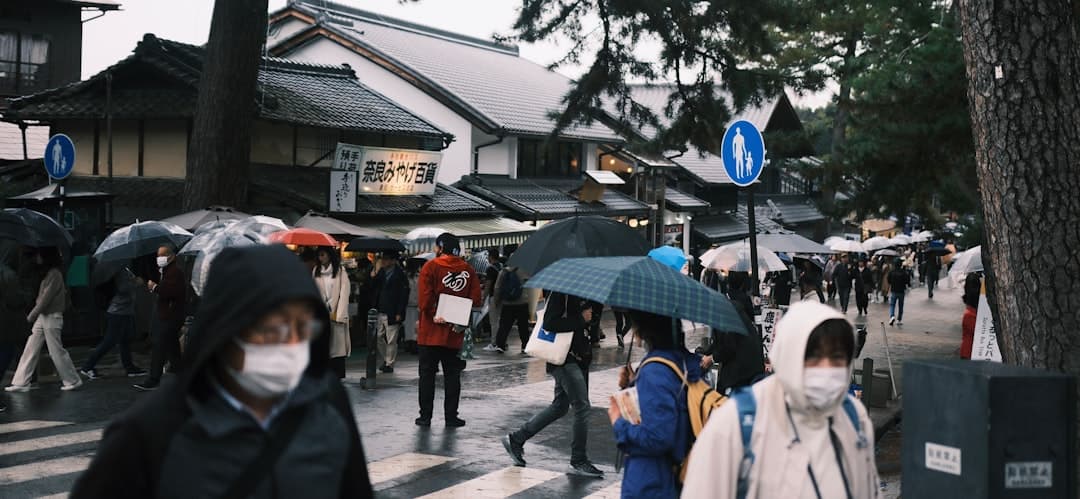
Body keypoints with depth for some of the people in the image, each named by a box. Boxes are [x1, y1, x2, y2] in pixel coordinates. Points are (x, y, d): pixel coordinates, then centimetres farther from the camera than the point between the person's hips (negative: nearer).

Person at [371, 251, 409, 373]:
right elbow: (375, 289, 5)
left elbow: (404, 295, -11)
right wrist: (375, 271, -7)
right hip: (380, 312, 6)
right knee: (378, 338, 12)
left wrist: (399, 313, -15)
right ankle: (386, 359, 29)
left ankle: (389, 364, 10)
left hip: (392, 314, -6)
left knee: (391, 341, 0)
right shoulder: (381, 272, 9)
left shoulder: (400, 275, -9)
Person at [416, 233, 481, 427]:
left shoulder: (431, 267, -6)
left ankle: (425, 416, 7)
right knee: (452, 375, 10)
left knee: (427, 373, 6)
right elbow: (475, 300, 1)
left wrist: (434, 315, -5)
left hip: (431, 332, -3)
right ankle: (451, 417, 10)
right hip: (455, 334, 3)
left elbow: (424, 299, -15)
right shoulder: (468, 270, 4)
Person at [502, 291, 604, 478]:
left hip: (579, 356, 10)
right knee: (582, 407, -7)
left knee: (559, 407, 16)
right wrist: (581, 318, -20)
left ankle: (516, 439, 27)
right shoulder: (561, 290, -15)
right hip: (564, 358, -10)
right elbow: (549, 323, -23)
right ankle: (579, 461, 5)